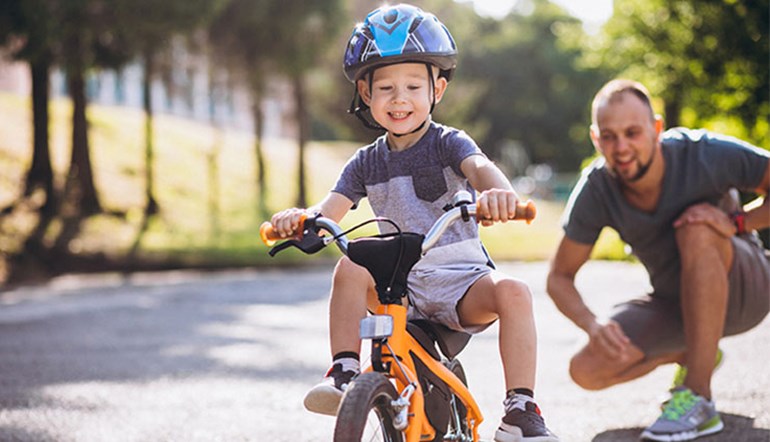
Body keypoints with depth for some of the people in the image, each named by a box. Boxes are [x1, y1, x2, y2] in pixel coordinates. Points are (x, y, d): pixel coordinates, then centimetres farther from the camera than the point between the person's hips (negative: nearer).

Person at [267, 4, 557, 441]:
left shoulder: (447, 142, -4)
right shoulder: (366, 163, 7)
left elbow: (480, 166, -26)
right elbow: (331, 210, -4)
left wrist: (498, 191, -52)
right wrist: (298, 218, -29)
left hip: (460, 279, -2)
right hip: (399, 283, 2)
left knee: (512, 291, -31)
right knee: (351, 267, -27)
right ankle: (344, 373, -21)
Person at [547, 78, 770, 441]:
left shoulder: (705, 154, -27)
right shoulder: (595, 190, -18)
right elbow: (559, 277, -10)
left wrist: (736, 221, -33)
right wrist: (593, 325, -29)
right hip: (674, 302, 4)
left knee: (696, 230, -35)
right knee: (586, 371, -14)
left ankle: (698, 399, -30)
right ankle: (692, 355, 16)